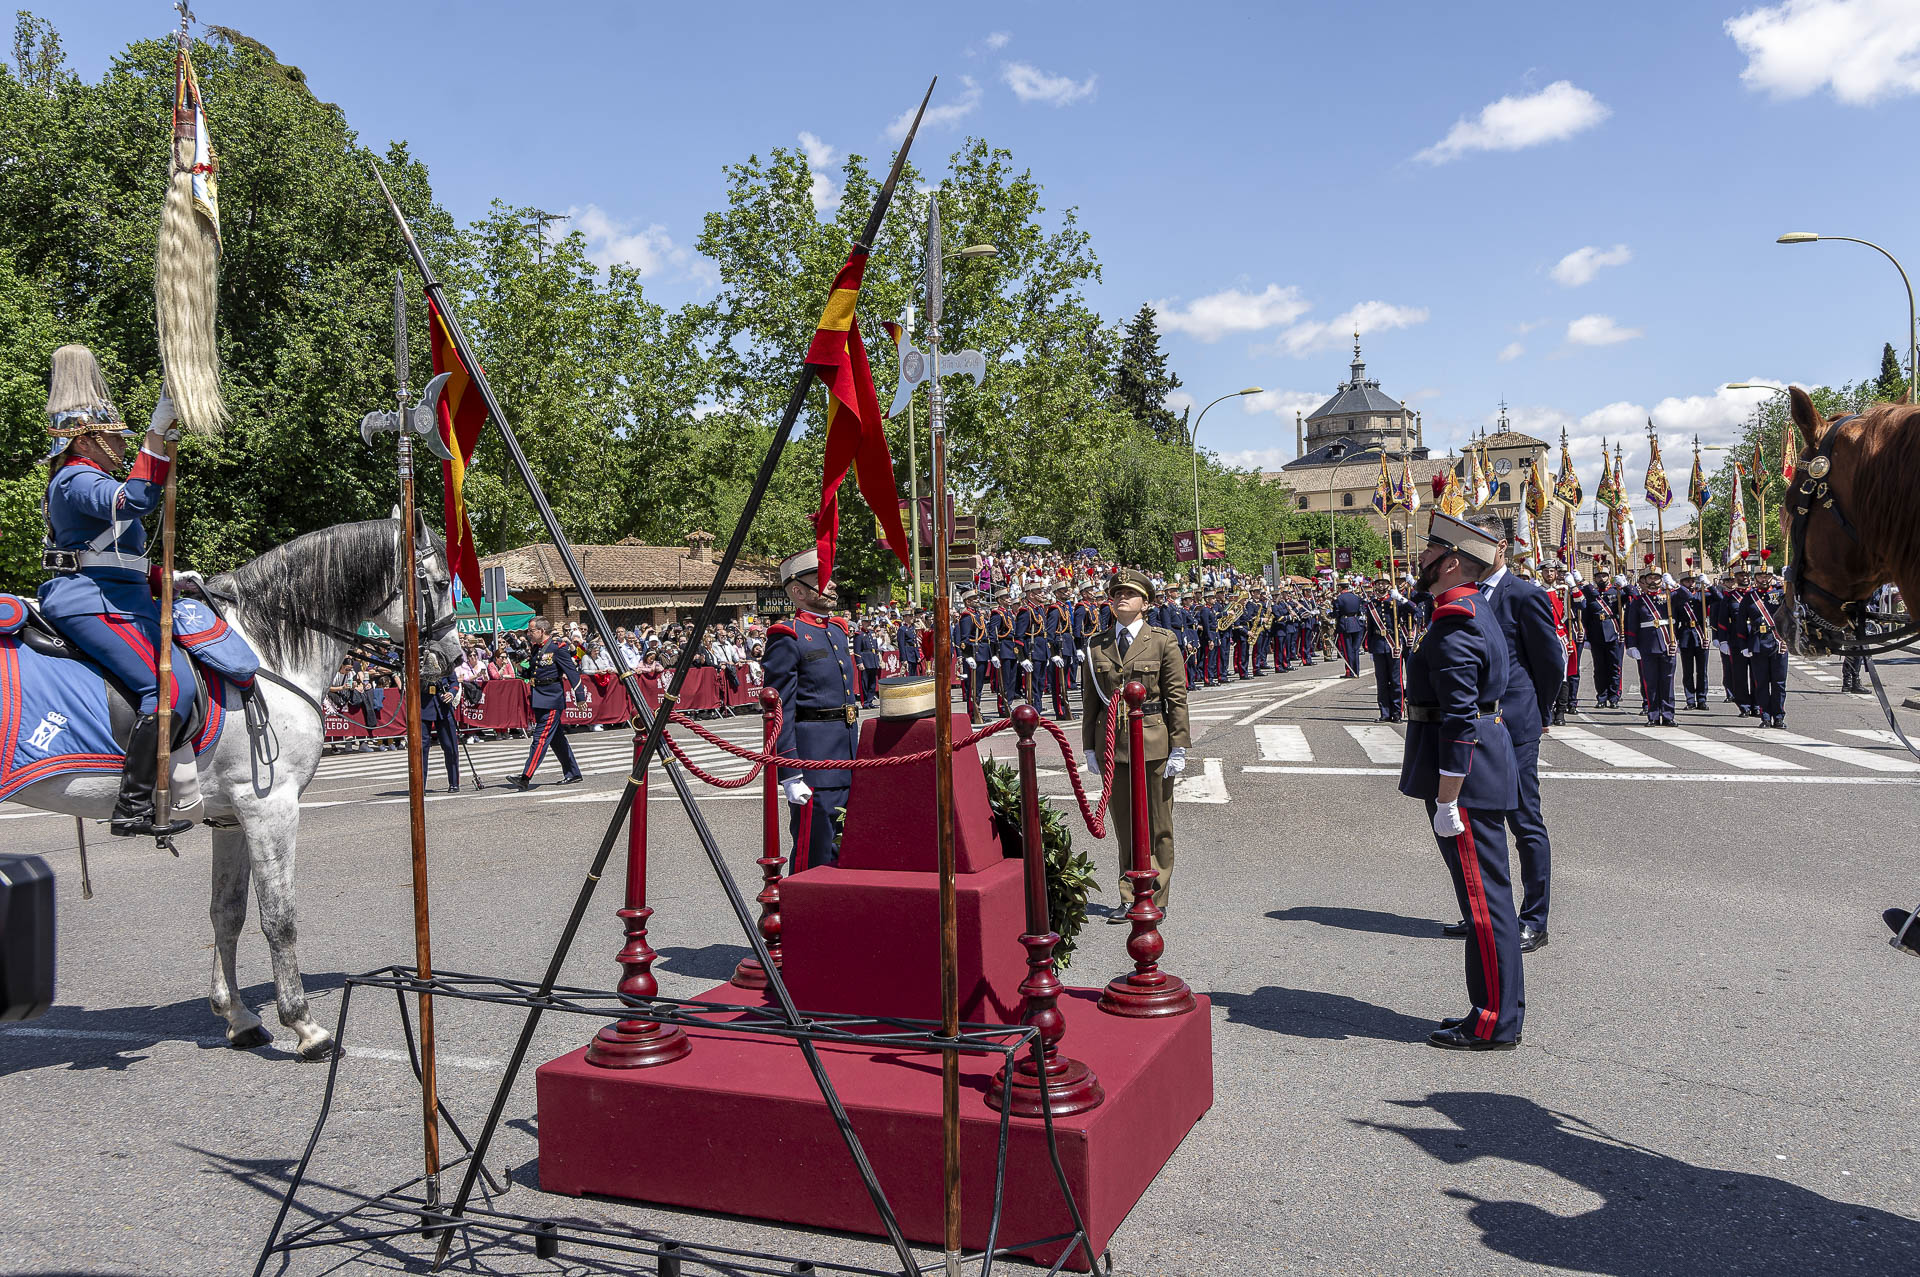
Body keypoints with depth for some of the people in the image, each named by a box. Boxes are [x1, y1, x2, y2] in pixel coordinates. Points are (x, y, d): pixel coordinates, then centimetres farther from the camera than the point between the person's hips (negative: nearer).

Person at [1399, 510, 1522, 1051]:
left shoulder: (1454, 625, -19)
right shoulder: (1478, 610, 14)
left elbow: (1459, 721, -23)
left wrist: (1447, 802, -21)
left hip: (1464, 773, -11)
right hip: (1485, 769, 11)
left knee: (1483, 895, -2)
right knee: (1485, 891, 16)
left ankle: (1495, 1024, 7)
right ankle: (1499, 1010, 26)